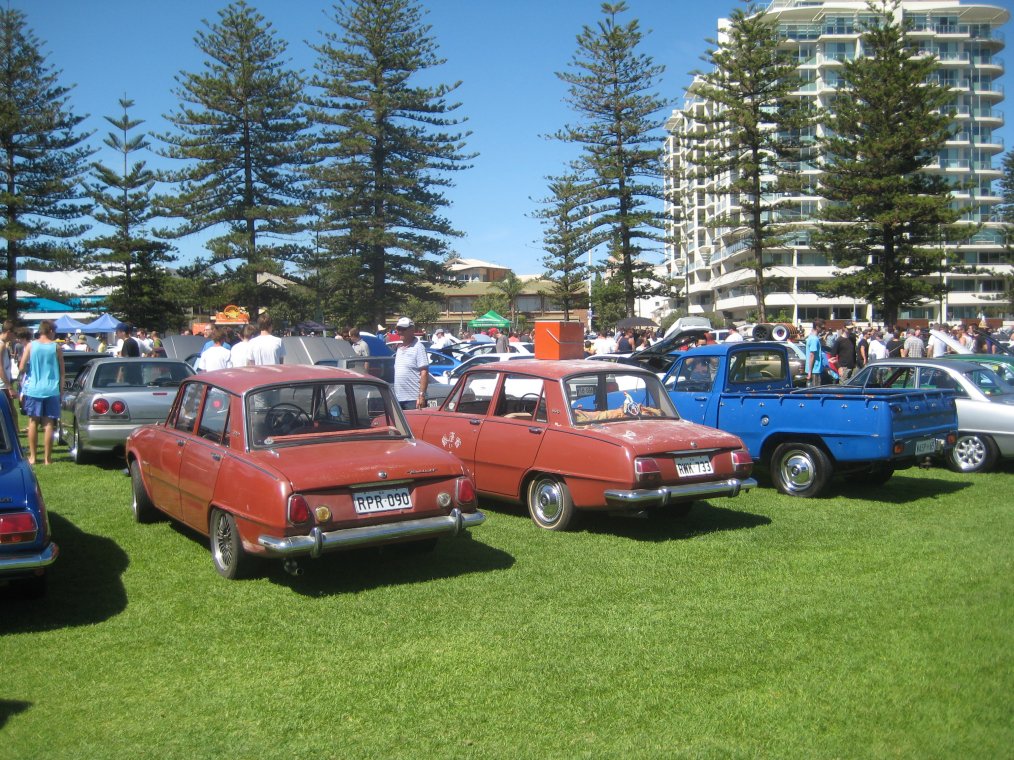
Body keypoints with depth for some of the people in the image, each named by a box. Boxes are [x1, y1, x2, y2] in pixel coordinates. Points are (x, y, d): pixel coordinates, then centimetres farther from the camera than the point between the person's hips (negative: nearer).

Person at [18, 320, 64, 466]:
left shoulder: (31, 346, -2)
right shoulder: (56, 347, -2)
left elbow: (22, 368, -3)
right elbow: (62, 371, 1)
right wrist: (61, 387, 12)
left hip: (34, 389, 1)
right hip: (51, 390, -1)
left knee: (33, 422, 10)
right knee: (49, 424, 2)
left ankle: (32, 456, 12)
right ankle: (47, 457, 3)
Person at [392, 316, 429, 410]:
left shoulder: (418, 347, -7)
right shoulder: (399, 349, 17)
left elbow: (424, 373, -14)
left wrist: (421, 395, -20)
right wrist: (395, 394, 18)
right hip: (399, 398, 8)